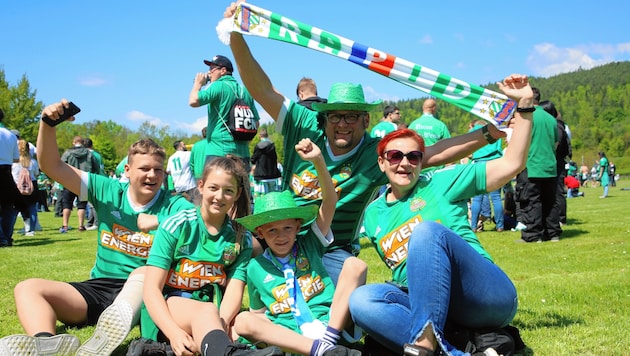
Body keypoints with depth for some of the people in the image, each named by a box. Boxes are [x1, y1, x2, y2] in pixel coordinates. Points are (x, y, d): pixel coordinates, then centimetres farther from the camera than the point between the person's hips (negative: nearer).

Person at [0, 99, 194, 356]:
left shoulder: (174, 206, -1)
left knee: (145, 273, -37)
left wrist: (161, 223, -21)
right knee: (27, 288, -15)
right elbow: (53, 167, 2)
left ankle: (118, 321, -67)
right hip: (98, 288, 4)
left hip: (141, 293, -4)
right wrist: (47, 125, -13)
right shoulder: (108, 191, 5)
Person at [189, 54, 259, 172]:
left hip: (219, 151, -7)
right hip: (242, 152, 7)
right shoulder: (245, 91, 15)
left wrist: (198, 84, 1)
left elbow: (193, 101, -16)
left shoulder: (218, 86, -6)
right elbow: (256, 123, 18)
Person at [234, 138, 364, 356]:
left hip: (331, 324, 0)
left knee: (354, 265, -17)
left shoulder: (309, 245, 10)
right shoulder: (256, 268, 12)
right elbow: (258, 313, 20)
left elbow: (330, 201, -2)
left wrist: (318, 160, -17)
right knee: (242, 321, -26)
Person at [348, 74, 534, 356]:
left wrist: (524, 105, -2)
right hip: (430, 307, 3)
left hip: (489, 295, -3)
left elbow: (511, 164, 4)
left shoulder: (442, 182, 9)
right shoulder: (373, 214, 20)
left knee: (427, 230, -30)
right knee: (361, 300, -26)